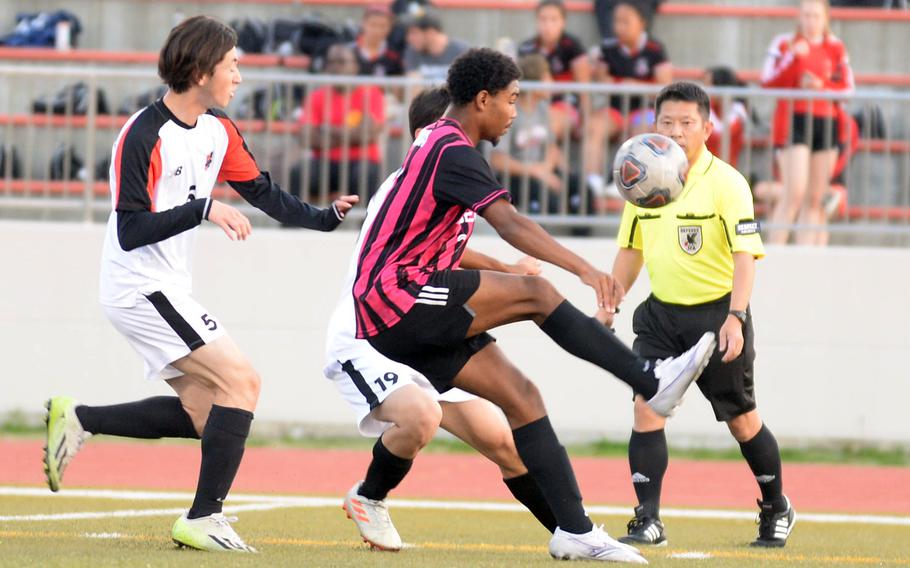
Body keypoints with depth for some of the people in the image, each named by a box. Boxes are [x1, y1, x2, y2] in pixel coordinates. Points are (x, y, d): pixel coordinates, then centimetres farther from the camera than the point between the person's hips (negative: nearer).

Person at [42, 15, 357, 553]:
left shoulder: (219, 130, 6)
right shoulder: (143, 136, -19)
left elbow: (263, 191, 16)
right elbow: (131, 232, -22)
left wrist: (324, 217, 2)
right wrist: (204, 210, -30)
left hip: (169, 289, 9)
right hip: (140, 286, -9)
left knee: (204, 412, 9)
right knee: (241, 381, -14)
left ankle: (79, 419, 16)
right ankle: (202, 520, -11)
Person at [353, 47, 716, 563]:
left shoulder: (438, 144, 19)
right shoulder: (454, 151, -14)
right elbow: (511, 224, -28)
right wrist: (585, 269, -36)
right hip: (397, 295, -10)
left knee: (520, 395, 1)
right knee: (536, 293, -20)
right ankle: (654, 382, -19)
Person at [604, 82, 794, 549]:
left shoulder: (727, 183, -13)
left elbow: (745, 256, -17)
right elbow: (631, 250, 16)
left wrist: (734, 318, -27)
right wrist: (608, 309, 12)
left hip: (716, 312, -4)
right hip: (661, 313, 4)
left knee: (741, 420, 8)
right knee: (646, 407, -13)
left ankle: (776, 510, 30)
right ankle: (648, 520, -11)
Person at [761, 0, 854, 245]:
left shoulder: (835, 48, 12)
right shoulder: (784, 44, 4)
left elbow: (847, 88, 10)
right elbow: (768, 82, -6)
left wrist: (822, 86, -8)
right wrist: (793, 57, -17)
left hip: (826, 124, 4)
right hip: (793, 122, -4)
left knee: (815, 198, 4)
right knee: (795, 193, -15)